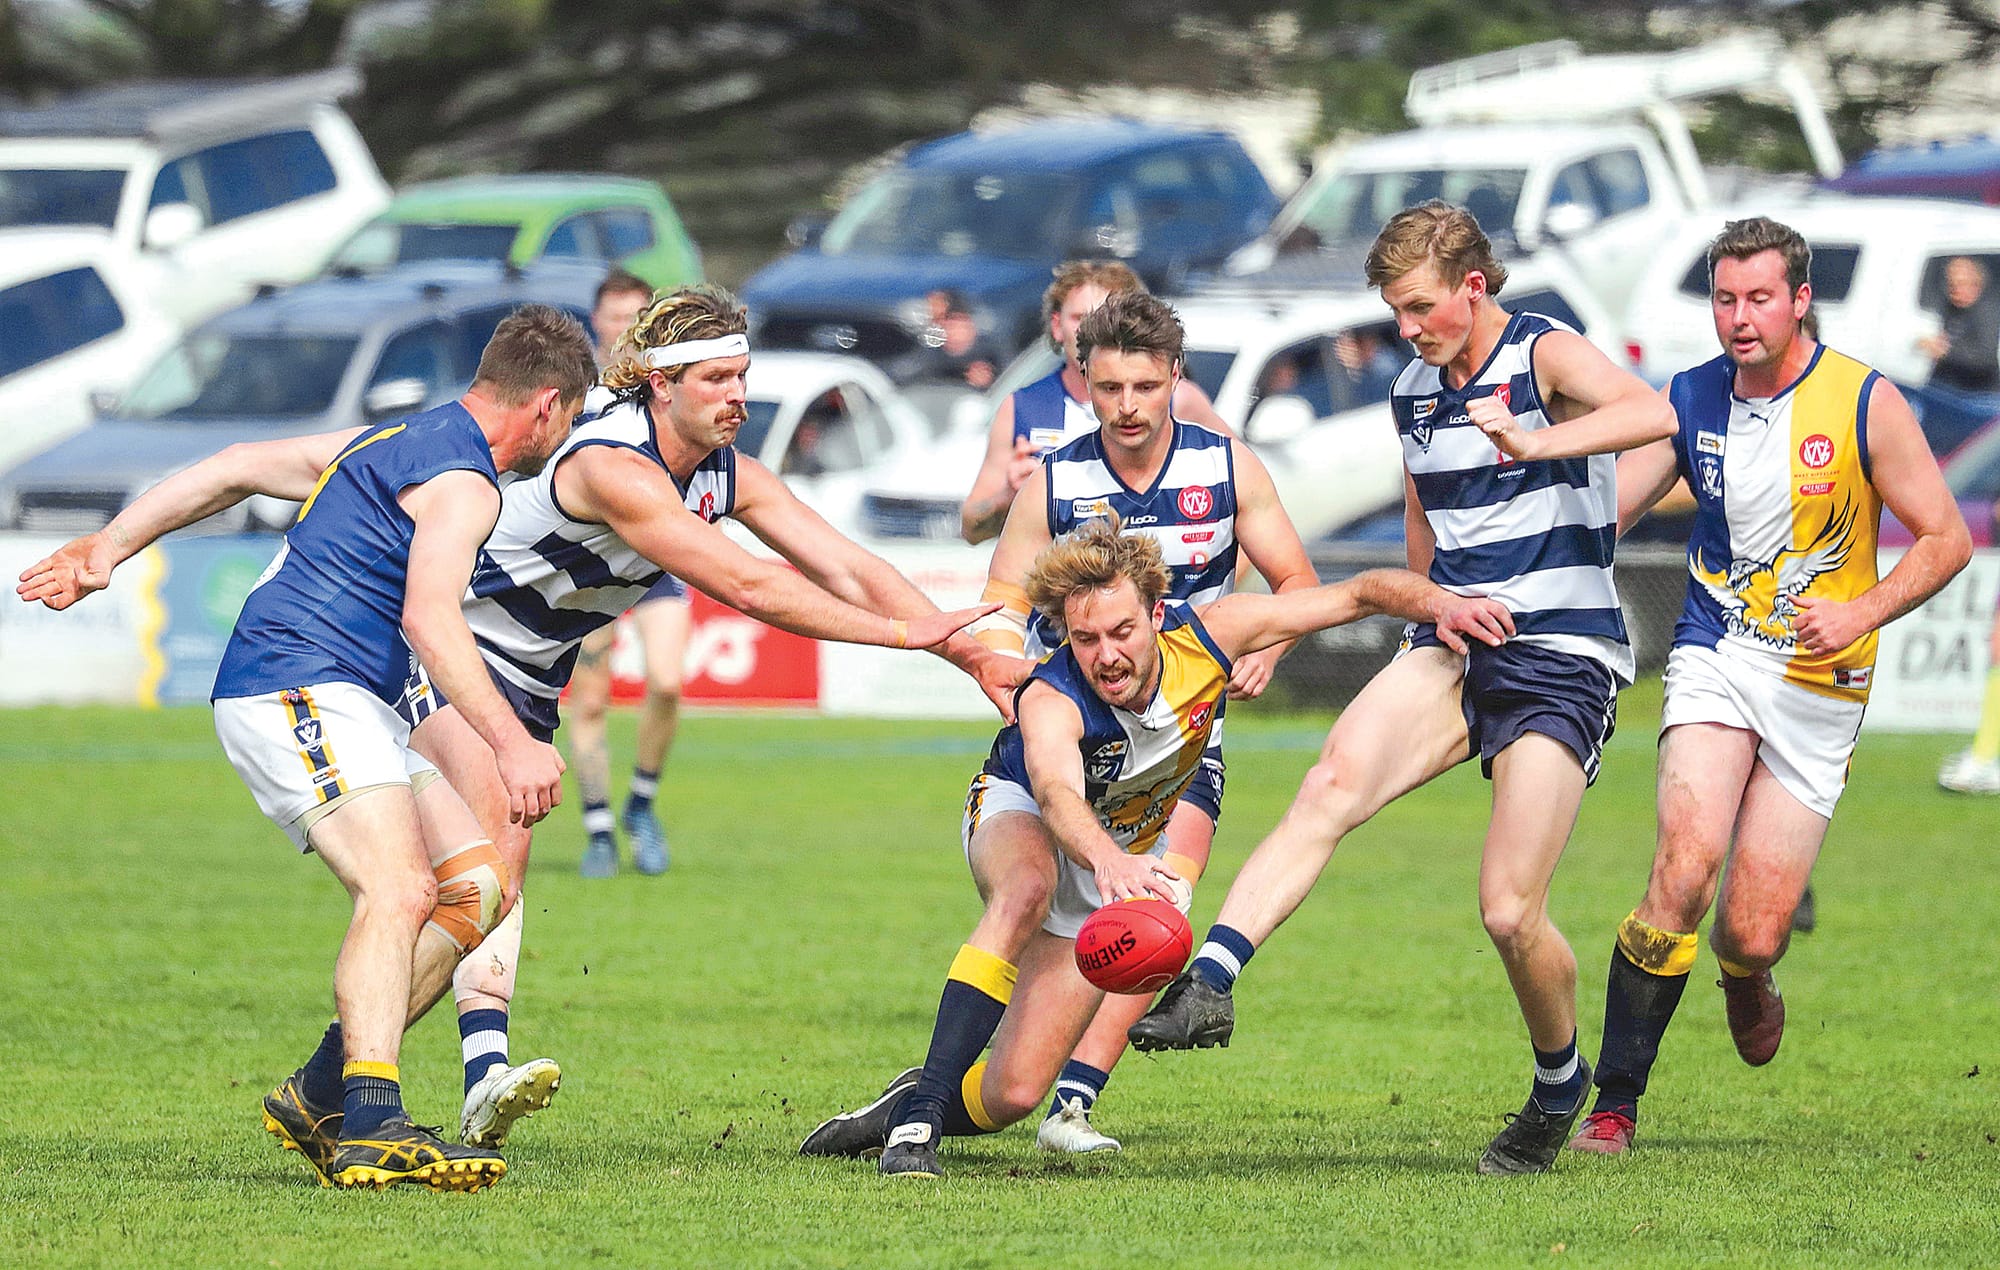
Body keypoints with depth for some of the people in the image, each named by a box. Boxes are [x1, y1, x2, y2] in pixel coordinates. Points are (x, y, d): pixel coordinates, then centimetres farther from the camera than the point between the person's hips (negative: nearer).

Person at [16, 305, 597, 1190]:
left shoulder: (393, 443, 22)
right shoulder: (462, 480, -10)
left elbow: (233, 469, 24)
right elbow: (429, 617, -26)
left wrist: (108, 549, 28)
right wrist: (510, 743, -32)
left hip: (349, 712, 10)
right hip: (299, 692, -10)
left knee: (477, 886, 5)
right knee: (399, 890, -27)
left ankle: (319, 1094, 4)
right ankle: (370, 1125, -42)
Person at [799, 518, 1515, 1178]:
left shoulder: (1207, 635, -24)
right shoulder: (1052, 702, -37)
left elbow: (1358, 595, -15)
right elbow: (1058, 793, -59)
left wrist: (1441, 603, -32)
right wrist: (1108, 858, -79)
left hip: (1121, 859, 4)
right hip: (1017, 818, -4)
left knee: (1011, 1095, -10)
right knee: (1028, 890, -44)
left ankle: (908, 1110, 23)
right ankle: (919, 1110, -39)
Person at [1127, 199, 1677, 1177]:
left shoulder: (1546, 356, -8)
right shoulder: (1413, 392, 13)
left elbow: (1653, 413, -30)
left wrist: (1532, 443, -41)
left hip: (1562, 660, -5)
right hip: (1454, 646, 5)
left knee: (1509, 913, -11)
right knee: (1334, 782, -25)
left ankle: (1560, 1083, 17)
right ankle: (1208, 983, -39)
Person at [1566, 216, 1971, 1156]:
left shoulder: (1867, 404, -7)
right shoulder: (1688, 402, 1)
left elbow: (1946, 539, -3)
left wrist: (1862, 612, -18)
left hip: (1820, 688, -1)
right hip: (1717, 657, 1)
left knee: (1752, 934, -5)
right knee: (1687, 863, -23)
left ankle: (1745, 980, 37)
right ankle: (1613, 1104, -15)